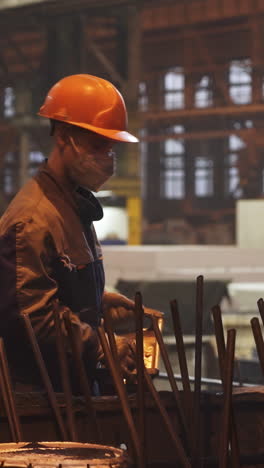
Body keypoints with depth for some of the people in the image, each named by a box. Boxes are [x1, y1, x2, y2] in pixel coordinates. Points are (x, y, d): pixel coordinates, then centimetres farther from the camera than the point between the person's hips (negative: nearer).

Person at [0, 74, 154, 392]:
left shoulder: (73, 204, 16)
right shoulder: (33, 220, -17)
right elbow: (35, 315, -22)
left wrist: (100, 300, 12)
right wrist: (102, 349, -21)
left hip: (74, 377, 9)